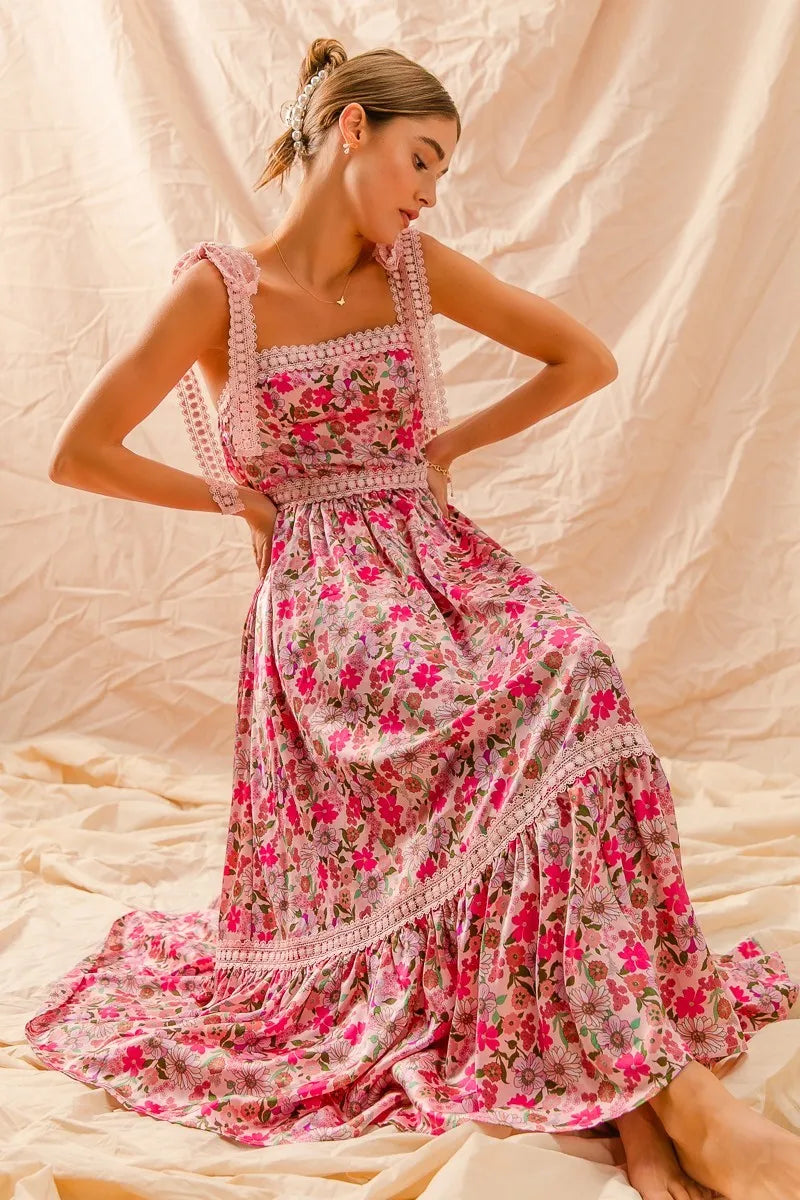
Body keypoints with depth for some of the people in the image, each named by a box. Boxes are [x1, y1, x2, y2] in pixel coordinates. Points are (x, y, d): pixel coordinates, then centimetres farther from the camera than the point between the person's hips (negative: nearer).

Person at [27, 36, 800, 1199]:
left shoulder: (417, 267, 8)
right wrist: (242, 502, 1)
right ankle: (664, 1080, -26)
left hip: (440, 558, 4)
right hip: (321, 588, -4)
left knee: (572, 670, -29)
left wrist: (452, 445, 7)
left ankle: (623, 1081, -24)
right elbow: (79, 454, -2)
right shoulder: (220, 287, -3)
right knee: (541, 708, -31)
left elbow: (587, 359, 13)